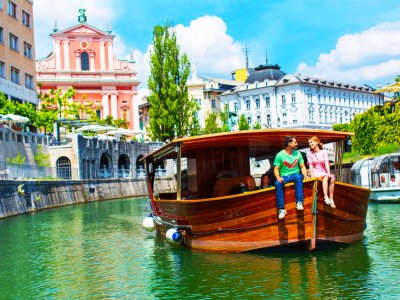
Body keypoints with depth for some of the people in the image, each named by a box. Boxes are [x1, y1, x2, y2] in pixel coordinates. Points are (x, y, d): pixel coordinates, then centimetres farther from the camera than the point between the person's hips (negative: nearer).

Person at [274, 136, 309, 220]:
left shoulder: (297, 153, 7)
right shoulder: (280, 155, -2)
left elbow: (302, 167, 8)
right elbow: (276, 169, -4)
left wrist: (305, 175, -12)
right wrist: (278, 177, -24)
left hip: (295, 175, 1)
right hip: (284, 176, -1)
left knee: (298, 177, -36)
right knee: (277, 184, -35)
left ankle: (299, 202, -40)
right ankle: (281, 209, -33)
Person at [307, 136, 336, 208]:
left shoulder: (324, 152, 12)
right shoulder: (309, 153, 10)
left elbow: (326, 163, -1)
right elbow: (310, 165, 0)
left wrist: (329, 173, -17)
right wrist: (312, 175, -16)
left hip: (324, 173, 2)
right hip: (316, 173, -2)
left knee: (332, 178, -30)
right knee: (325, 176, -34)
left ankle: (331, 200, -34)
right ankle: (326, 197, -47)